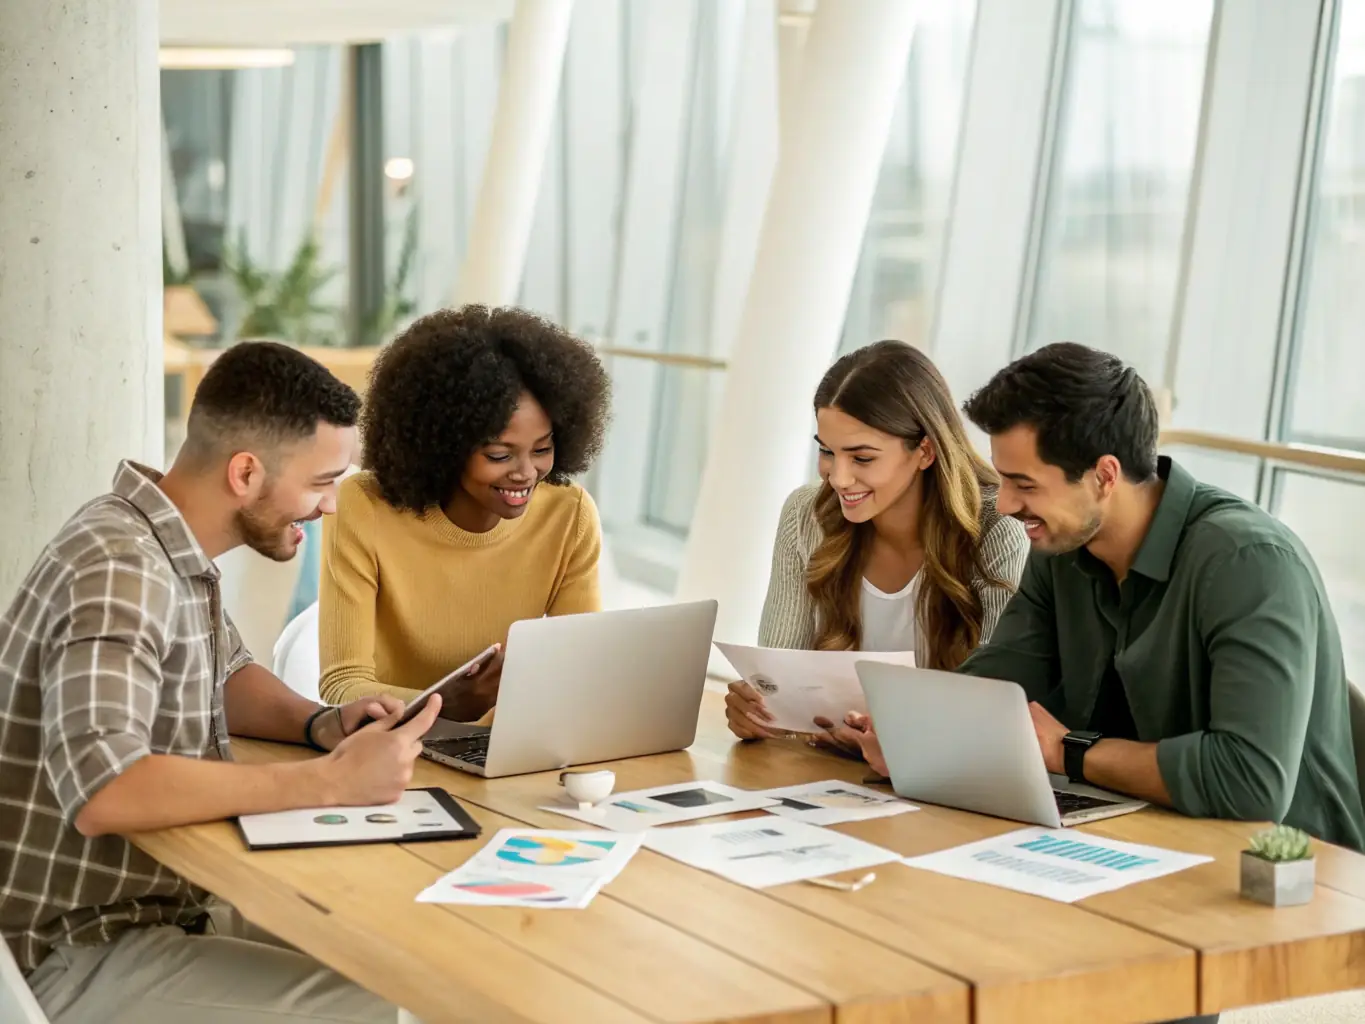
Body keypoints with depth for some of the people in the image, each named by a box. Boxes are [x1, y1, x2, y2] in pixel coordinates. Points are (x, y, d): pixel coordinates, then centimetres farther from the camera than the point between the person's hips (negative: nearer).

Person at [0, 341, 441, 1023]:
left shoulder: (171, 546, 5)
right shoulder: (119, 568, -24)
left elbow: (224, 675, 22)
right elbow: (102, 790, -37)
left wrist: (319, 725, 1)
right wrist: (331, 781, -32)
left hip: (154, 904, 9)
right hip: (80, 954, -9)